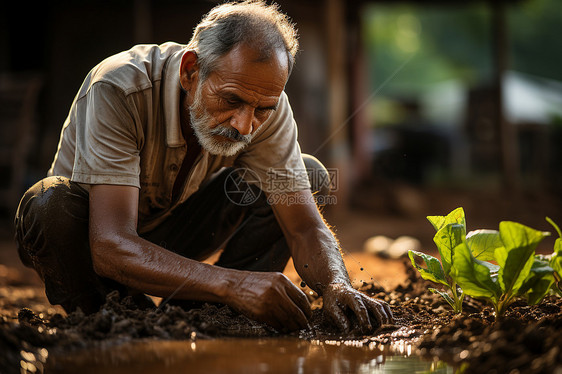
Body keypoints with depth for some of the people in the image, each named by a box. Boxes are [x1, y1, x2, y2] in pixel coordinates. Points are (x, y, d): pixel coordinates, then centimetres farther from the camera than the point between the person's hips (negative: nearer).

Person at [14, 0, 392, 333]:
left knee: (310, 174, -10)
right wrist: (232, 283, -57)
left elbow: (305, 227, -19)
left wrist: (337, 286, -42)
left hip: (173, 232, 4)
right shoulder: (118, 90, -36)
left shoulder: (264, 100, -21)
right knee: (50, 205, -39)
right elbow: (111, 248, -45)